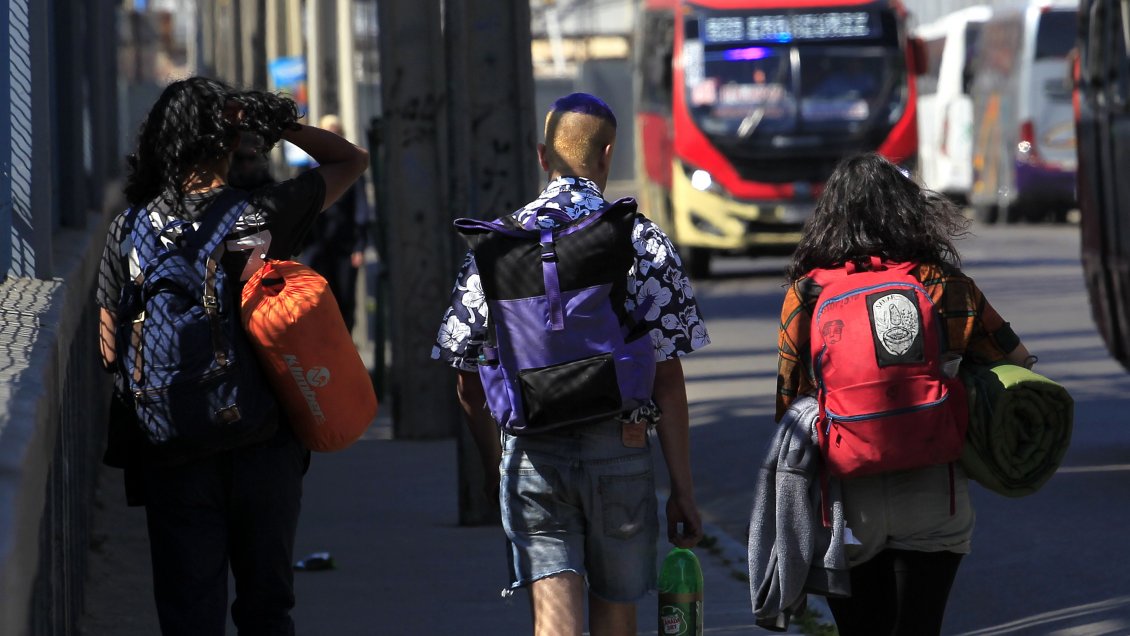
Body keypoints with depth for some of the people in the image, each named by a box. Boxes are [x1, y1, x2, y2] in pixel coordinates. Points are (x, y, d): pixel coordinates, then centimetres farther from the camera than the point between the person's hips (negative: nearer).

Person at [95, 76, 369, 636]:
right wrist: (273, 121, 2)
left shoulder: (130, 230, -5)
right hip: (265, 443, 0)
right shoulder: (268, 214, -6)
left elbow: (110, 350, -3)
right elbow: (351, 159, 10)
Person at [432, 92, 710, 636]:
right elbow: (668, 381, -5)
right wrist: (682, 490, 1)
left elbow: (468, 384, 7)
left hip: (531, 452, 0)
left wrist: (493, 467, 22)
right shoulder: (644, 242, -2)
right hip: (619, 449, 0)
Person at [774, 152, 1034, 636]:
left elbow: (789, 402, 2)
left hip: (845, 500, 0)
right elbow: (1018, 361, 8)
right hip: (930, 496, 0)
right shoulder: (943, 286, -2)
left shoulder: (806, 293, -2)